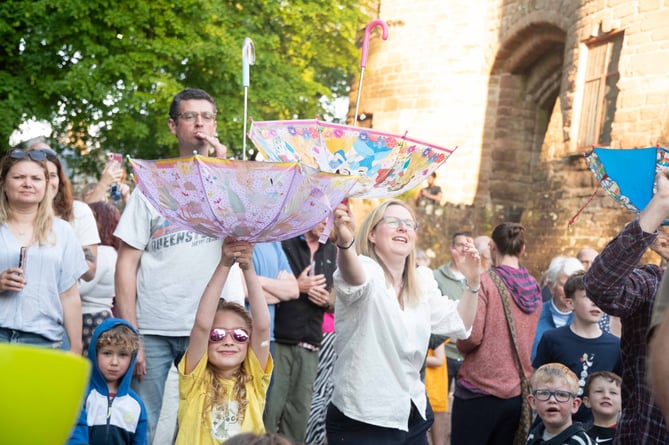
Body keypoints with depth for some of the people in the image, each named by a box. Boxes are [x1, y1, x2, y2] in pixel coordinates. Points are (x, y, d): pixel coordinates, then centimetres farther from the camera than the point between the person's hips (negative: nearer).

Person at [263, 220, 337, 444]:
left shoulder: (331, 251, 16)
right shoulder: (283, 241, -2)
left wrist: (328, 300, 1)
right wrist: (296, 286, -11)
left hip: (309, 345, 5)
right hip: (278, 339, -5)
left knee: (300, 411, 3)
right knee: (270, 407, -7)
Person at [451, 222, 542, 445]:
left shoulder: (485, 281, -11)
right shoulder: (533, 287, 6)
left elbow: (472, 336, -17)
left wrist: (462, 345, 3)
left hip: (480, 388, -5)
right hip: (519, 393, 5)